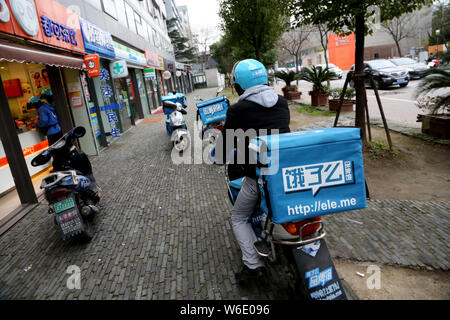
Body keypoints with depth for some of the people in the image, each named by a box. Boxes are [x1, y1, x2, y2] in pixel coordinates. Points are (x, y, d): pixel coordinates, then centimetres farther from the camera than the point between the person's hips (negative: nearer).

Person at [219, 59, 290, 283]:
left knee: (239, 218, 15)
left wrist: (219, 154, 19)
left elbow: (226, 143, -3)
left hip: (258, 173, -5)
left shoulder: (238, 109, -9)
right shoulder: (282, 102, 7)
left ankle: (253, 264, 7)